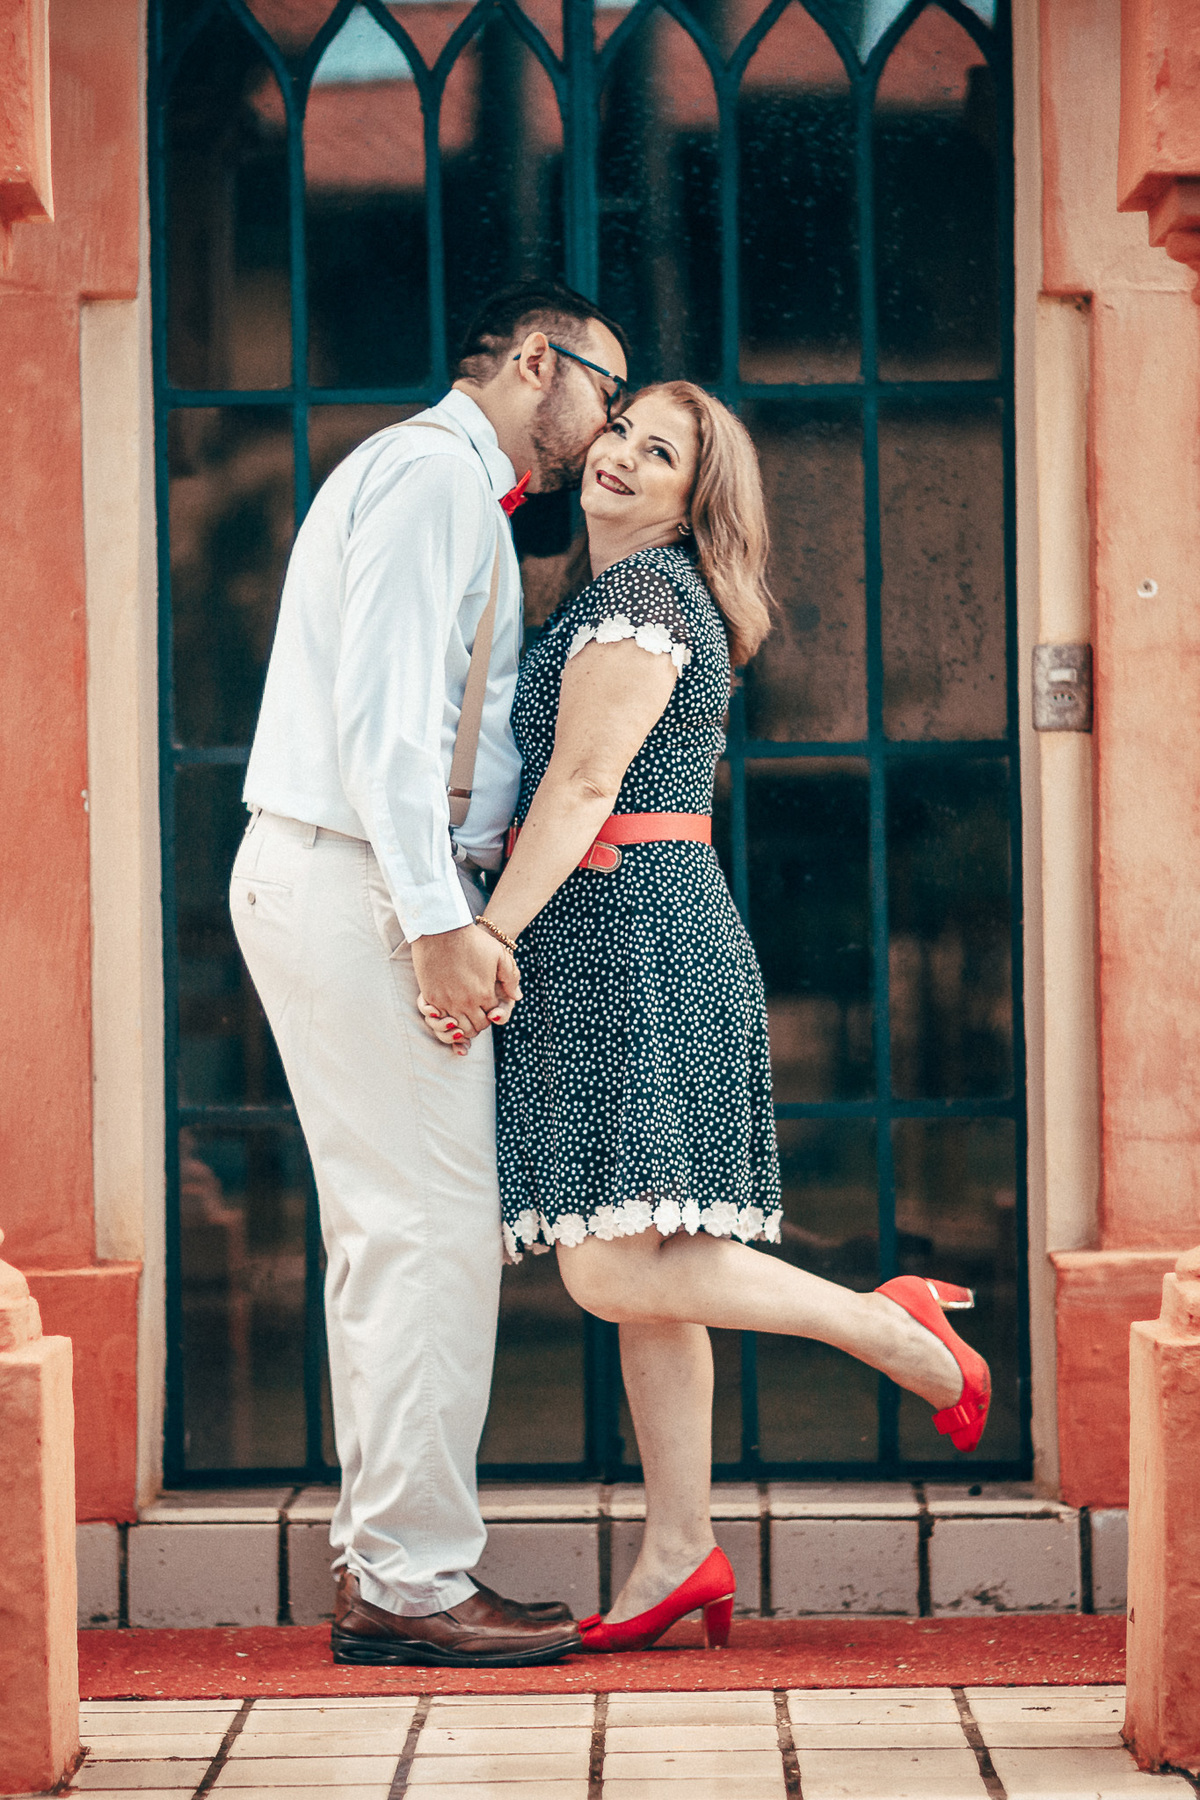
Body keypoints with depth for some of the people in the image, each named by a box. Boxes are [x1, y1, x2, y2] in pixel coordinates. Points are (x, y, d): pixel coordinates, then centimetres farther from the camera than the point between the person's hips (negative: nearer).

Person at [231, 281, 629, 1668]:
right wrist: (440, 920, -23)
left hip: (361, 887, 11)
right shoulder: (434, 472, -9)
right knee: (432, 1228, -10)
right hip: (358, 881, -11)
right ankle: (412, 1581, -8)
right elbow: (381, 709, -19)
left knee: (388, 1237, 10)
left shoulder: (456, 489, 24)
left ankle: (385, 1569, 12)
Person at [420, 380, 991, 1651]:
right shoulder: (641, 597, 22)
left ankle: (896, 1330, -6)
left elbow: (581, 785, -17)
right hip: (618, 955, 10)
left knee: (616, 1269, -15)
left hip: (630, 942, -10)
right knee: (643, 1275, 7)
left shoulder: (641, 592, -10)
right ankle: (681, 1552, 8)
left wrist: (483, 941, -19)